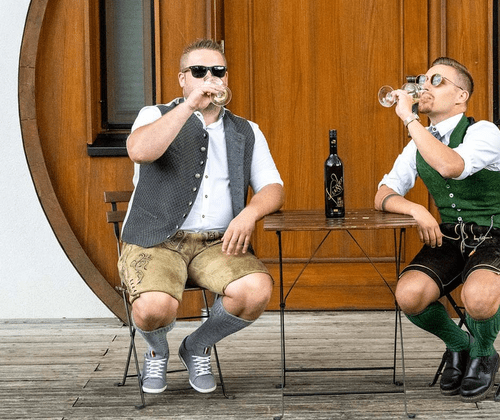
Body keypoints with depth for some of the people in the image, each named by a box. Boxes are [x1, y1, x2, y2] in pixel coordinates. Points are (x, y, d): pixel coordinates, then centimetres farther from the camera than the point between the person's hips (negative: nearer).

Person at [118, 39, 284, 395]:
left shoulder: (247, 133, 18)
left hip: (218, 244, 3)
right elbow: (140, 151, -17)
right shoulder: (157, 116, 7)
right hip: (156, 241, -3)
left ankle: (197, 347, 4)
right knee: (154, 308, -32)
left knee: (257, 290, -28)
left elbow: (273, 189, 10)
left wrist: (250, 212, -13)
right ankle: (158, 352, 9)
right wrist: (190, 105, -18)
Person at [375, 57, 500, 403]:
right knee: (409, 294, -25)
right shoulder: (419, 145, 11)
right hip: (449, 238, 5)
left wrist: (409, 117, -24)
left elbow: (450, 166, -32)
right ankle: (458, 344, 8)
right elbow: (384, 196, 9)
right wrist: (416, 210, -13)